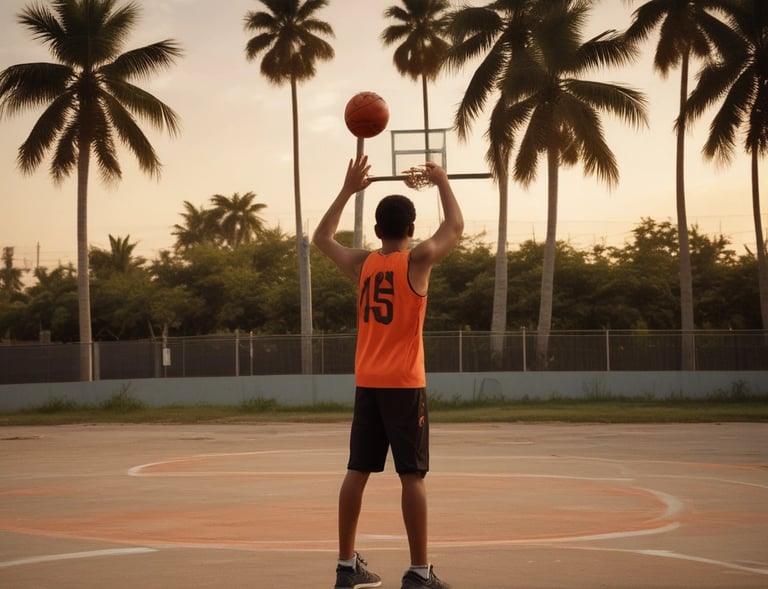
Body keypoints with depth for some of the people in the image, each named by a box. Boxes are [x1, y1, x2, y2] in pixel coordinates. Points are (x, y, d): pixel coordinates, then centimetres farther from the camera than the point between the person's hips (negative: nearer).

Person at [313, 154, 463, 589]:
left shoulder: (360, 263, 5)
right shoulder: (418, 260, -8)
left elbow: (322, 238, 23)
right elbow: (456, 228, 6)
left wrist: (349, 190, 25)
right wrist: (442, 183, 18)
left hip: (367, 383, 5)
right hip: (404, 384, -5)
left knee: (358, 471, 8)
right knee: (413, 474, -5)